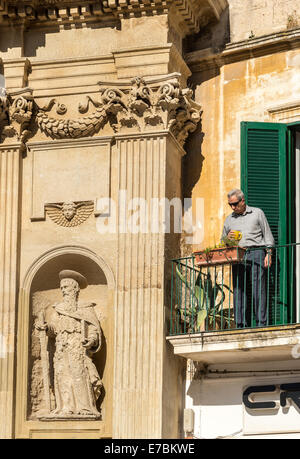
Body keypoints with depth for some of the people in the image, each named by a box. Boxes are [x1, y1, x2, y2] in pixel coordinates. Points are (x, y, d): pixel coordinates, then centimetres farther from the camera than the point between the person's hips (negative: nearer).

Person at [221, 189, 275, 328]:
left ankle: (261, 323, -12)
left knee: (258, 289, -10)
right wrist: (228, 238, 3)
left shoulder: (257, 213, 12)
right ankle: (241, 325, -1)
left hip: (256, 253, -4)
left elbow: (267, 235, 9)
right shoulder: (229, 219, 21)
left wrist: (268, 253, -3)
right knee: (238, 289, -2)